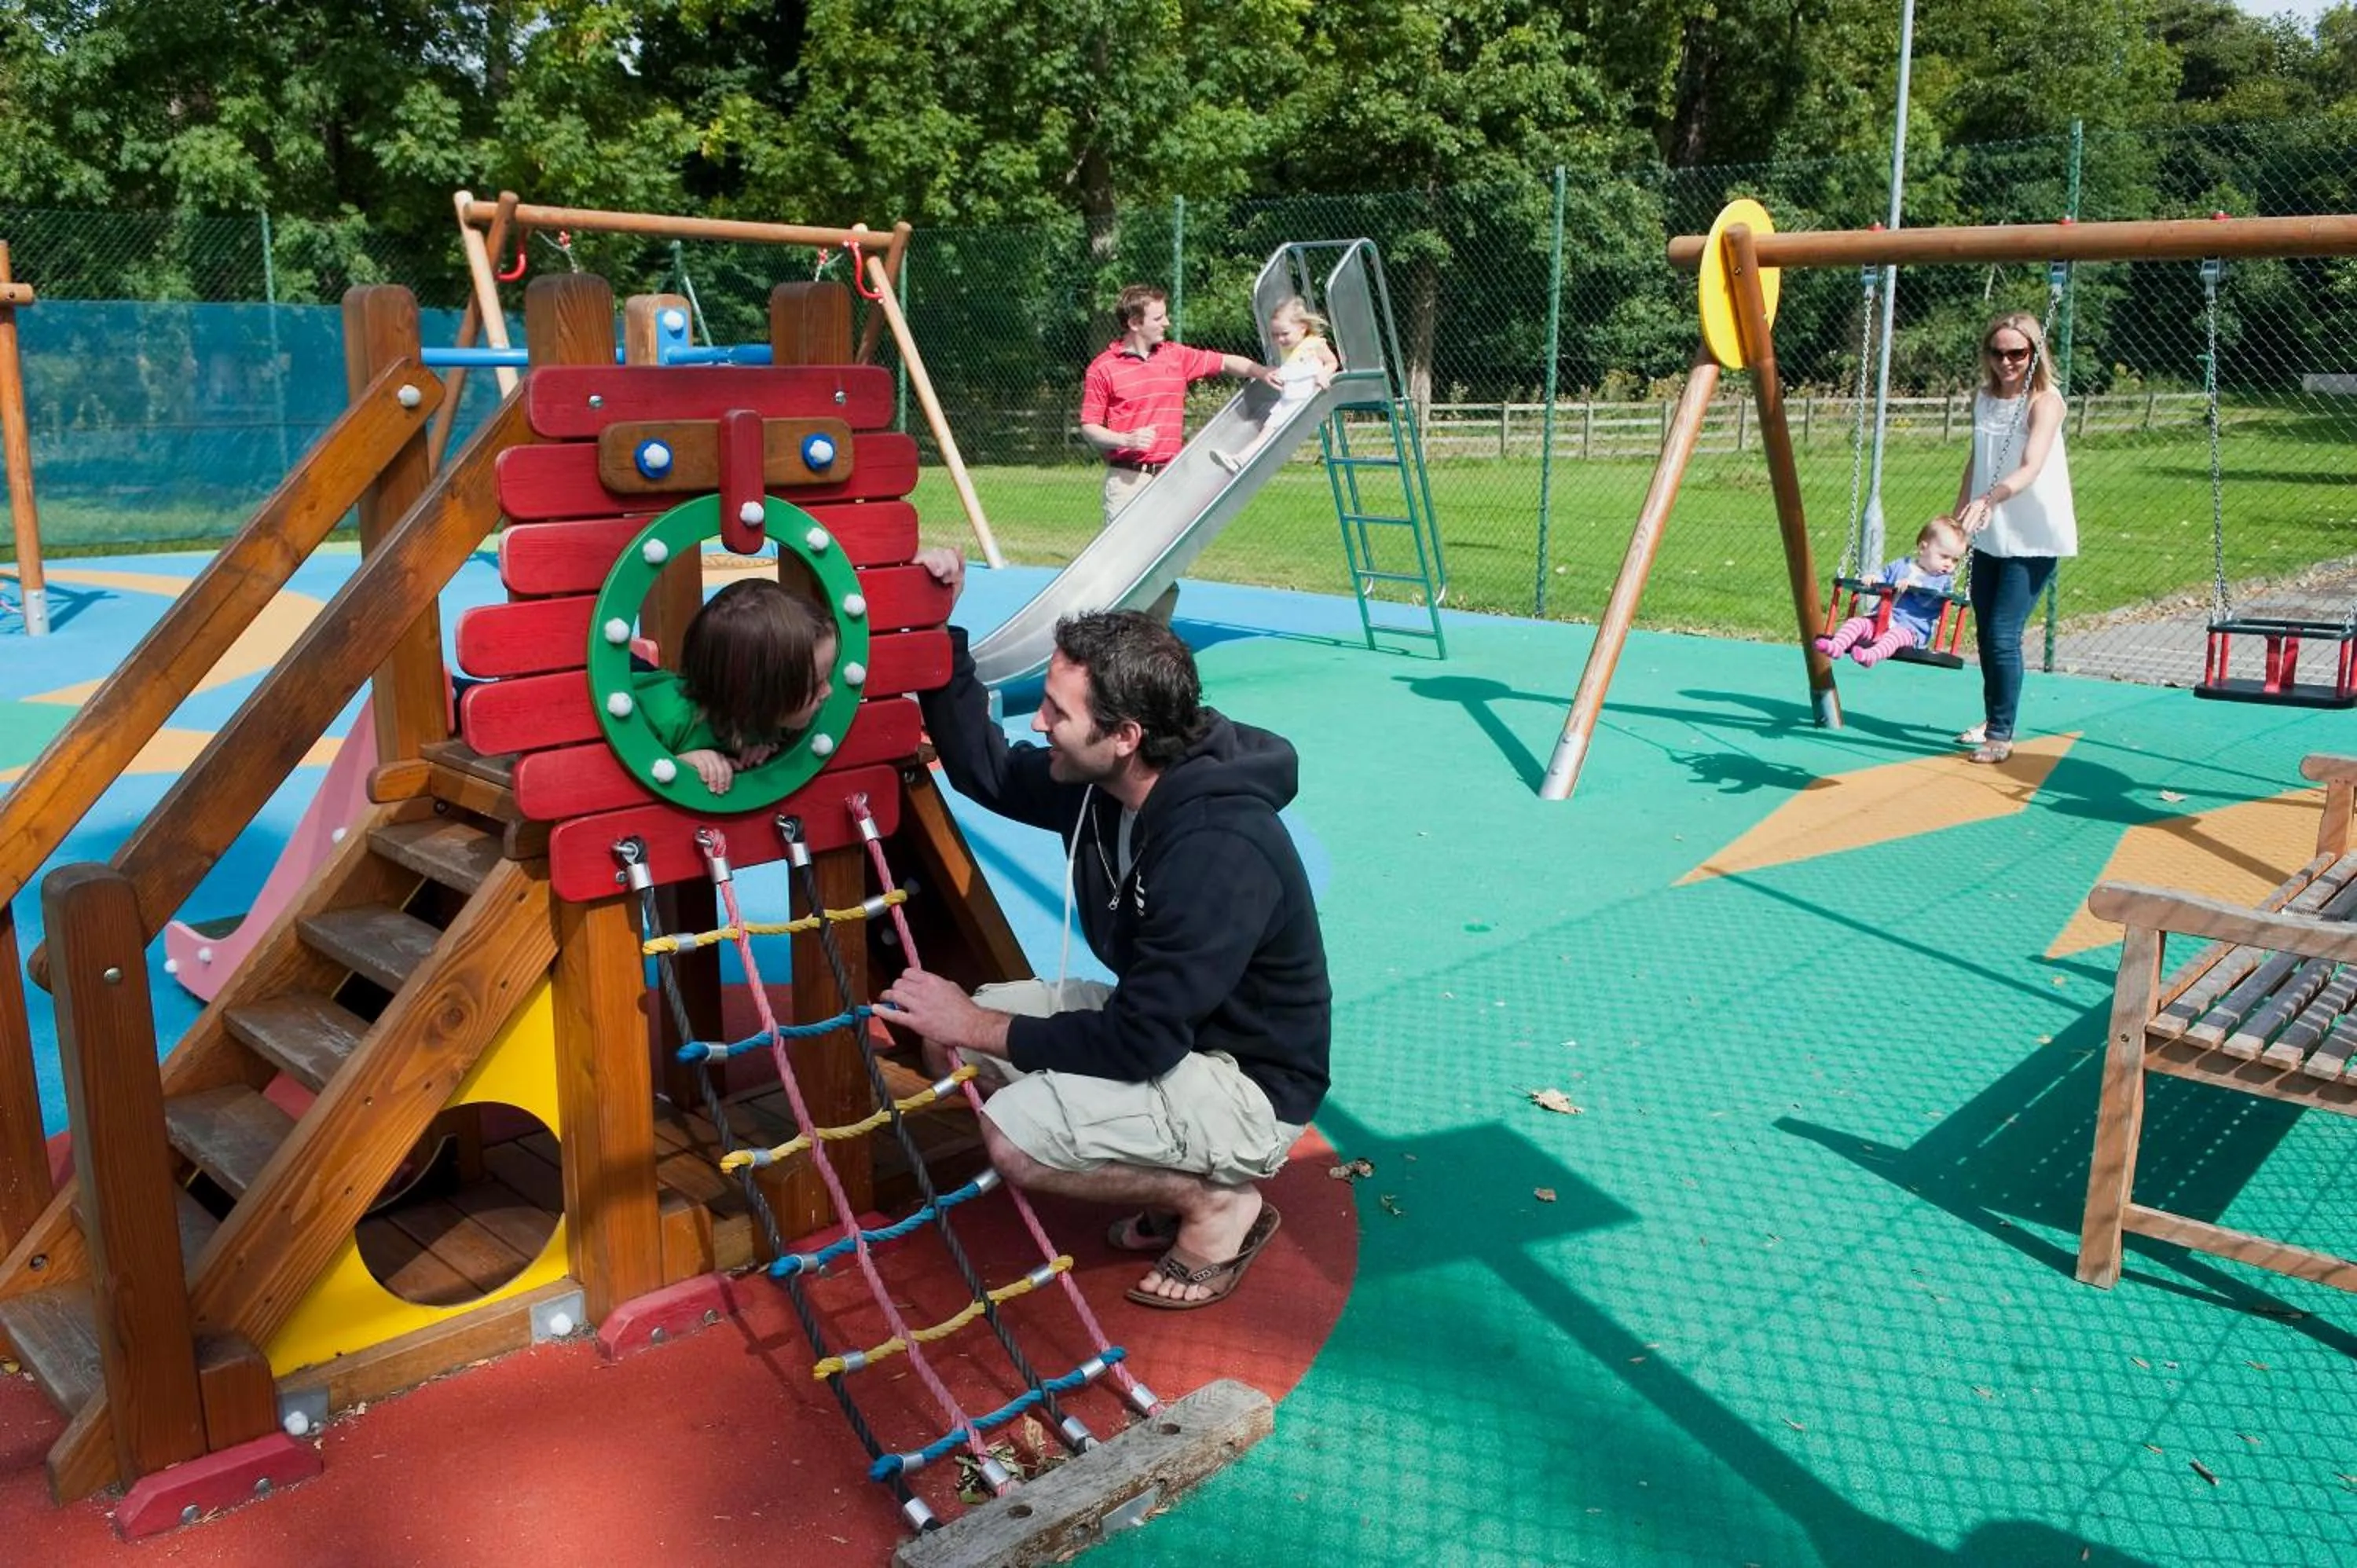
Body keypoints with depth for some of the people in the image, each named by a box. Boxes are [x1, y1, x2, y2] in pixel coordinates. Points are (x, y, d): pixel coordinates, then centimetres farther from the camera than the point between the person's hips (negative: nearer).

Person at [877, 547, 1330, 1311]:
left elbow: (1138, 1042, -30)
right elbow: (986, 770, 8)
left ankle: (1216, 1204, -2)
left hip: (1249, 1084, -9)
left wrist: (979, 1027, -19)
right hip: (1165, 1019, 9)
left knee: (1016, 1139, -26)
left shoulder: (1220, 852, -33)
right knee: (945, 1040, 3)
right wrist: (939, 633, -4)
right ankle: (1178, 1170, 9)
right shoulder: (1099, 782, -8)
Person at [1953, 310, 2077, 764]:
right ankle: (1991, 720, 27)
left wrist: (1989, 500, -43)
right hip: (1989, 536, 6)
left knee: (2003, 636, -10)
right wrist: (1956, 519, 17)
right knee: (1985, 635, 11)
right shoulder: (1983, 399, 6)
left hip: (2033, 540, -6)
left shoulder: (2045, 401, -13)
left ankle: (2001, 734, 1)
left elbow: (2030, 468, -27)